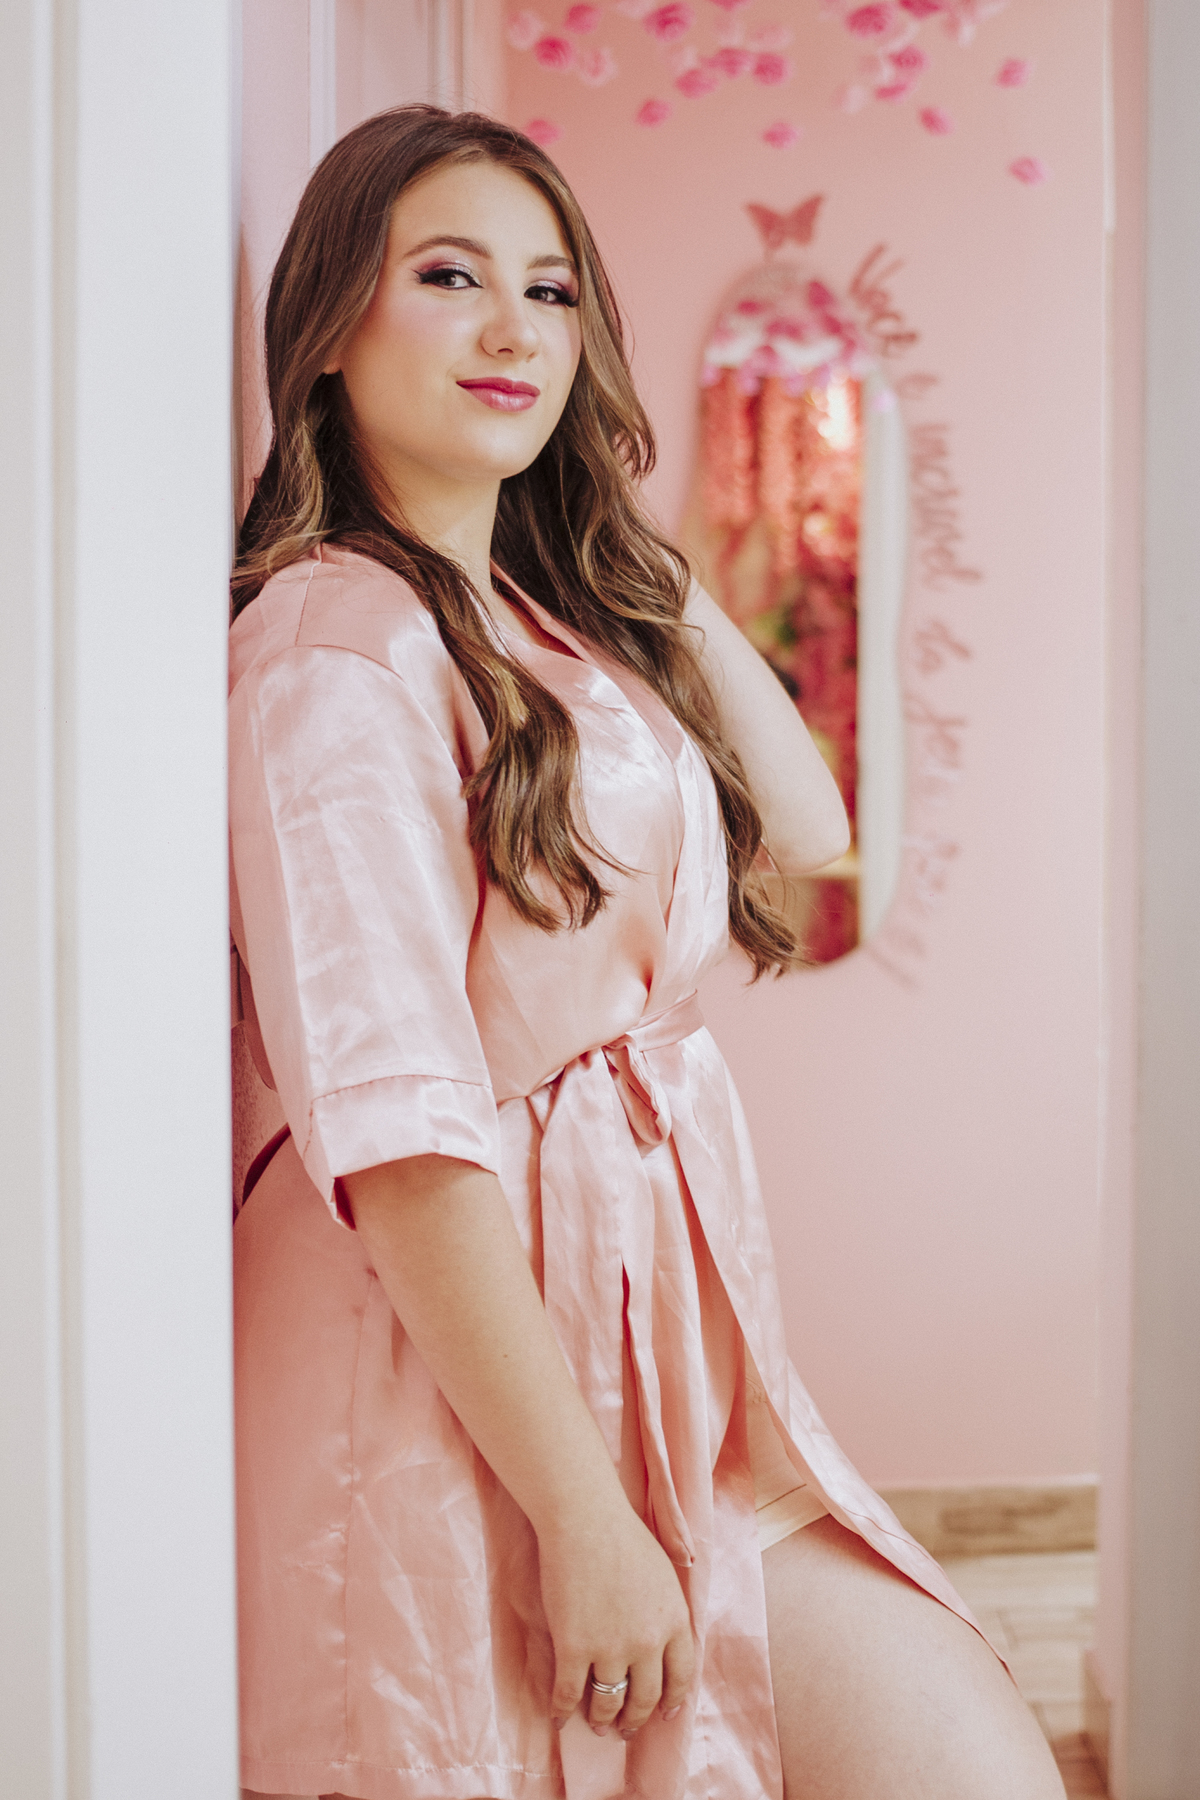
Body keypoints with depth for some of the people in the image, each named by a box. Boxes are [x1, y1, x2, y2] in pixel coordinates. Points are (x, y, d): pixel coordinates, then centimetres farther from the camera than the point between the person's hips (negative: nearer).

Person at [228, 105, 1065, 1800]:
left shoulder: (547, 625, 12)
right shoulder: (341, 636, -14)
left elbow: (802, 820, 19)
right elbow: (389, 1122, -20)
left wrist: (649, 556, 12)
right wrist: (587, 1519, -20)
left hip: (641, 1324, 8)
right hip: (468, 1387, -8)